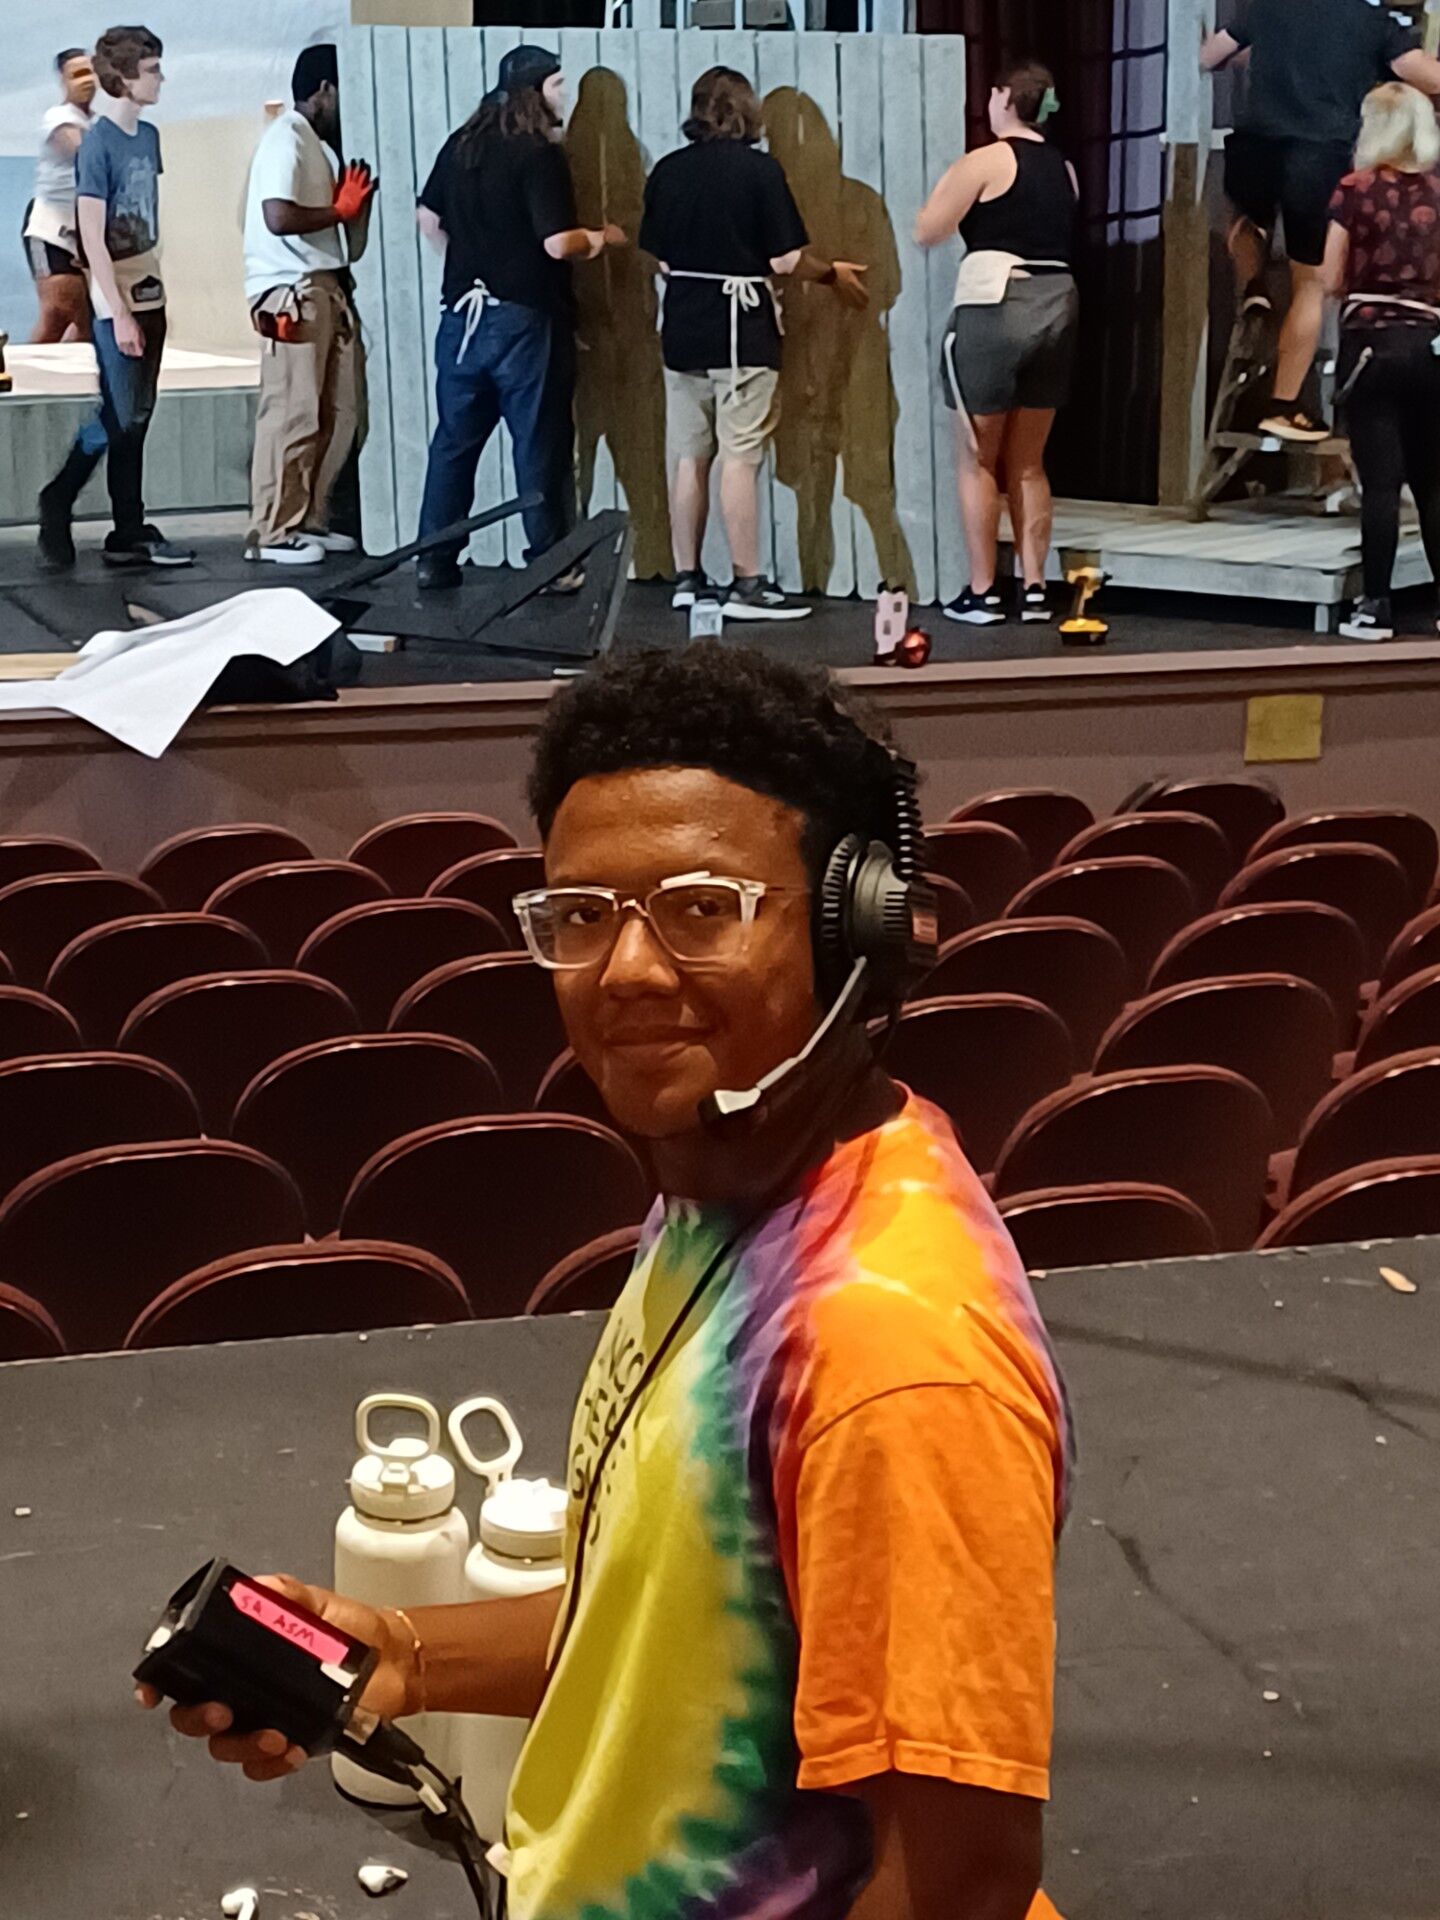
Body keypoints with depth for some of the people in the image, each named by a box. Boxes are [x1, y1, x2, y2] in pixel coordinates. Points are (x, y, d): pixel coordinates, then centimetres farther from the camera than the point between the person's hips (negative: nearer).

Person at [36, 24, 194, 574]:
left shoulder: (148, 136, 9)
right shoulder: (99, 143, -13)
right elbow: (92, 237, -16)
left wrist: (158, 283, 12)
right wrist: (119, 313, -18)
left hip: (149, 294, 7)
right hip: (116, 302, -7)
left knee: (136, 420, 8)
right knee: (118, 419, -6)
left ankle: (130, 535, 12)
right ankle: (56, 504, 11)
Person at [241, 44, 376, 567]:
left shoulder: (312, 141, 19)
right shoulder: (286, 138, -10)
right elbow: (279, 217, -23)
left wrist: (352, 202, 7)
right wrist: (340, 211, -11)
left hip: (323, 288, 10)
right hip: (290, 291, -10)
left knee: (337, 413, 9)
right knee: (292, 413, -8)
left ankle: (308, 519, 17)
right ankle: (272, 532, -3)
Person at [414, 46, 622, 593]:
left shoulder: (461, 146, 8)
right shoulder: (540, 155, -13)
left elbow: (429, 220, 16)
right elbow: (557, 243, -19)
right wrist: (600, 238, -1)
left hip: (463, 315, 6)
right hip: (525, 318, -6)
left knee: (454, 440, 11)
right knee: (540, 445, 3)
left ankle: (435, 559, 13)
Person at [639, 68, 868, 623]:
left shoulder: (668, 170, 5)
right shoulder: (759, 169, -9)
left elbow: (661, 259, 10)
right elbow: (786, 260, -11)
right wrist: (834, 274, 7)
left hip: (681, 329, 5)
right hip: (740, 328, -5)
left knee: (688, 457, 10)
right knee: (740, 458, -4)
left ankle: (687, 578, 14)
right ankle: (747, 585, -2)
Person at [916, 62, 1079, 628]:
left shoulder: (987, 161, -6)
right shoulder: (1064, 169, 13)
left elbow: (926, 231, -5)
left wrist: (946, 188, 14)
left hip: (995, 307, -6)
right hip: (1058, 306, 6)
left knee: (977, 459, 2)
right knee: (1028, 463, 14)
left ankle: (982, 592, 2)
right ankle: (1034, 588, 12)